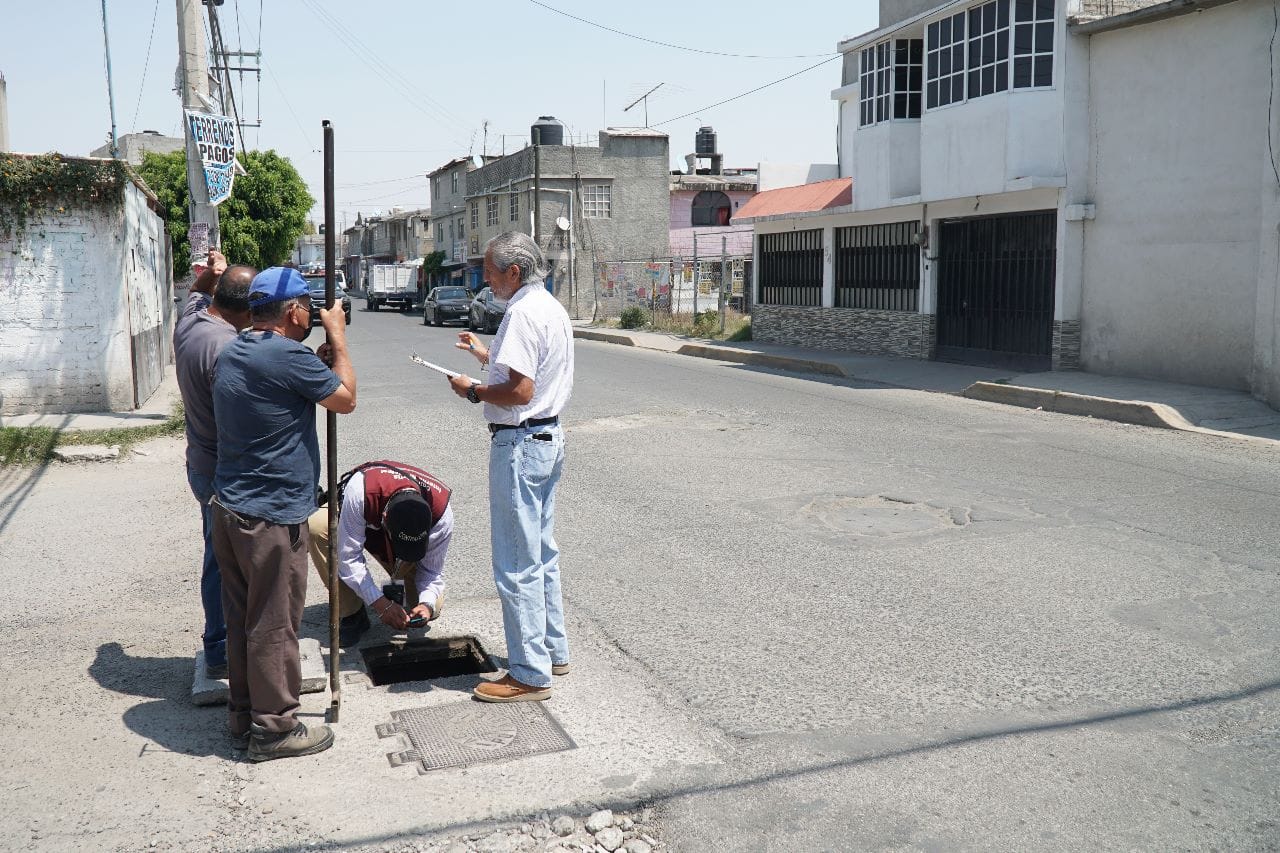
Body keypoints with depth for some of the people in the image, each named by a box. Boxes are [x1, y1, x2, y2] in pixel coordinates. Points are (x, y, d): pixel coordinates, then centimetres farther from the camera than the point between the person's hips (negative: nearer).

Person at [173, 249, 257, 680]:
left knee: (218, 558, 19)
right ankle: (222, 655, 13)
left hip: (202, 463, 9)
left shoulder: (188, 321, 1)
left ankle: (219, 644, 31)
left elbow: (196, 293, 26)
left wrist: (210, 274, 5)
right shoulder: (228, 349, -27)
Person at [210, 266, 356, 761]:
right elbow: (345, 399, -8)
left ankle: (243, 713, 30)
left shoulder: (232, 353, 10)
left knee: (242, 617, 18)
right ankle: (273, 727, 14)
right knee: (274, 624, 2)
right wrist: (337, 337, 1)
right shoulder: (287, 357, -20)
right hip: (271, 515, -9)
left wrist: (321, 358, 11)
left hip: (229, 508, 9)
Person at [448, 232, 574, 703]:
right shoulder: (552, 308, 13)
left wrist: (473, 390, -11)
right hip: (549, 437, 11)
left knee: (517, 565, -3)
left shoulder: (522, 313, -19)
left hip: (521, 444, -11)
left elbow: (520, 391, -26)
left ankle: (530, 675, 4)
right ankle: (553, 651, 28)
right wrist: (488, 355, 22)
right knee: (543, 554, 18)